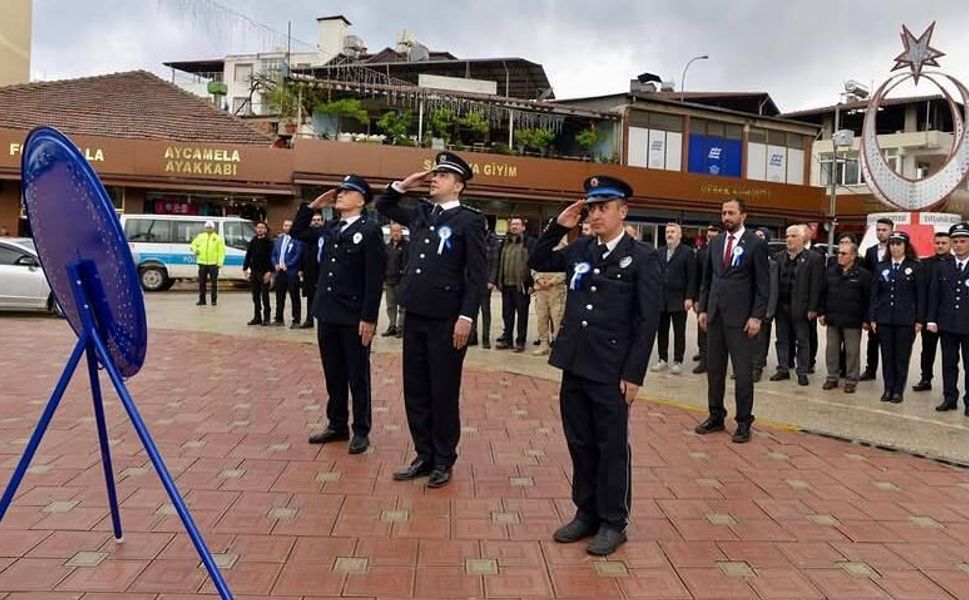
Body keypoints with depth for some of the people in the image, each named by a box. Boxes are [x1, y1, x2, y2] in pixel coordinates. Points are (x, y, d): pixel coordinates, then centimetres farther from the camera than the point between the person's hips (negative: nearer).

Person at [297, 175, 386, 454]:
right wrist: (314, 205, 12)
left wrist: (369, 318, -18)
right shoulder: (330, 230, 13)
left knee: (358, 377, 5)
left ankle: (361, 431, 16)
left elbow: (374, 278, -14)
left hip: (354, 318, -6)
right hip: (327, 315, 7)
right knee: (333, 375, 15)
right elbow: (297, 231, 26)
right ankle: (337, 425, 28)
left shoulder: (370, 230, -8)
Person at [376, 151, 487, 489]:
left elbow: (478, 274, -11)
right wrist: (404, 185, 11)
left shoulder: (469, 220, -6)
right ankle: (424, 456, 26)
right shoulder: (420, 214, 13)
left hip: (446, 320, -6)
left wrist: (466, 317, -17)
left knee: (443, 394, 5)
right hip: (415, 316, 7)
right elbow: (383, 207, 28)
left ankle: (443, 461, 20)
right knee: (415, 392, 12)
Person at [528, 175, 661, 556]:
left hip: (611, 372, -5)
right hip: (574, 367, 5)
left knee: (613, 448, 7)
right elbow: (537, 262, 17)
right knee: (580, 445, 15)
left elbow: (648, 320, -9)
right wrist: (558, 227, 3)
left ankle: (613, 523, 22)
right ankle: (586, 513, 30)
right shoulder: (580, 250, 8)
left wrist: (633, 374, -12)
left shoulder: (642, 257, -6)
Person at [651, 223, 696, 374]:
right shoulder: (660, 253, 13)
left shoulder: (687, 252, -2)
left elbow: (692, 277, -7)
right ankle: (663, 360, 17)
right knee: (662, 331, 8)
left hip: (679, 300, -5)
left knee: (679, 332, 3)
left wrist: (689, 297, -13)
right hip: (661, 299, 5)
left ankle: (678, 362, 10)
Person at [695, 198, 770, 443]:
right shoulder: (716, 243, 11)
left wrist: (756, 317, -12)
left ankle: (744, 423, 12)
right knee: (714, 369, 11)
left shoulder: (756, 244, -4)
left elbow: (763, 285, -6)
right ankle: (716, 417, 23)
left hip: (741, 318, -5)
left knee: (743, 372, 1)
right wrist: (703, 309, 8)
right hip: (715, 315, 5)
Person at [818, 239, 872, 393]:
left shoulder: (863, 274, -6)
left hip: (852, 321, -4)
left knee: (852, 351, 3)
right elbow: (823, 294, 11)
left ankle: (851, 380, 13)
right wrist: (821, 312, 6)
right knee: (832, 349, 10)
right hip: (832, 318, 4)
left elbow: (867, 298, -7)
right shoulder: (830, 271, 8)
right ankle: (832, 377, 21)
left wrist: (865, 319, -9)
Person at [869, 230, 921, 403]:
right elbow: (874, 294, 7)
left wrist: (919, 320, -5)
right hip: (884, 318, 2)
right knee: (887, 355, 7)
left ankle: (898, 390, 12)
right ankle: (888, 388, 15)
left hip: (905, 320, -2)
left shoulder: (915, 267, 0)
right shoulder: (881, 267, 8)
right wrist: (872, 318, 2)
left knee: (902, 356, 4)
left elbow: (920, 296, -1)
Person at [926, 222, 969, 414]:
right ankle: (950, 398, 17)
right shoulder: (941, 267, 7)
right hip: (947, 324, 2)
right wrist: (931, 319, 0)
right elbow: (934, 295, 7)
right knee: (949, 363, 9)